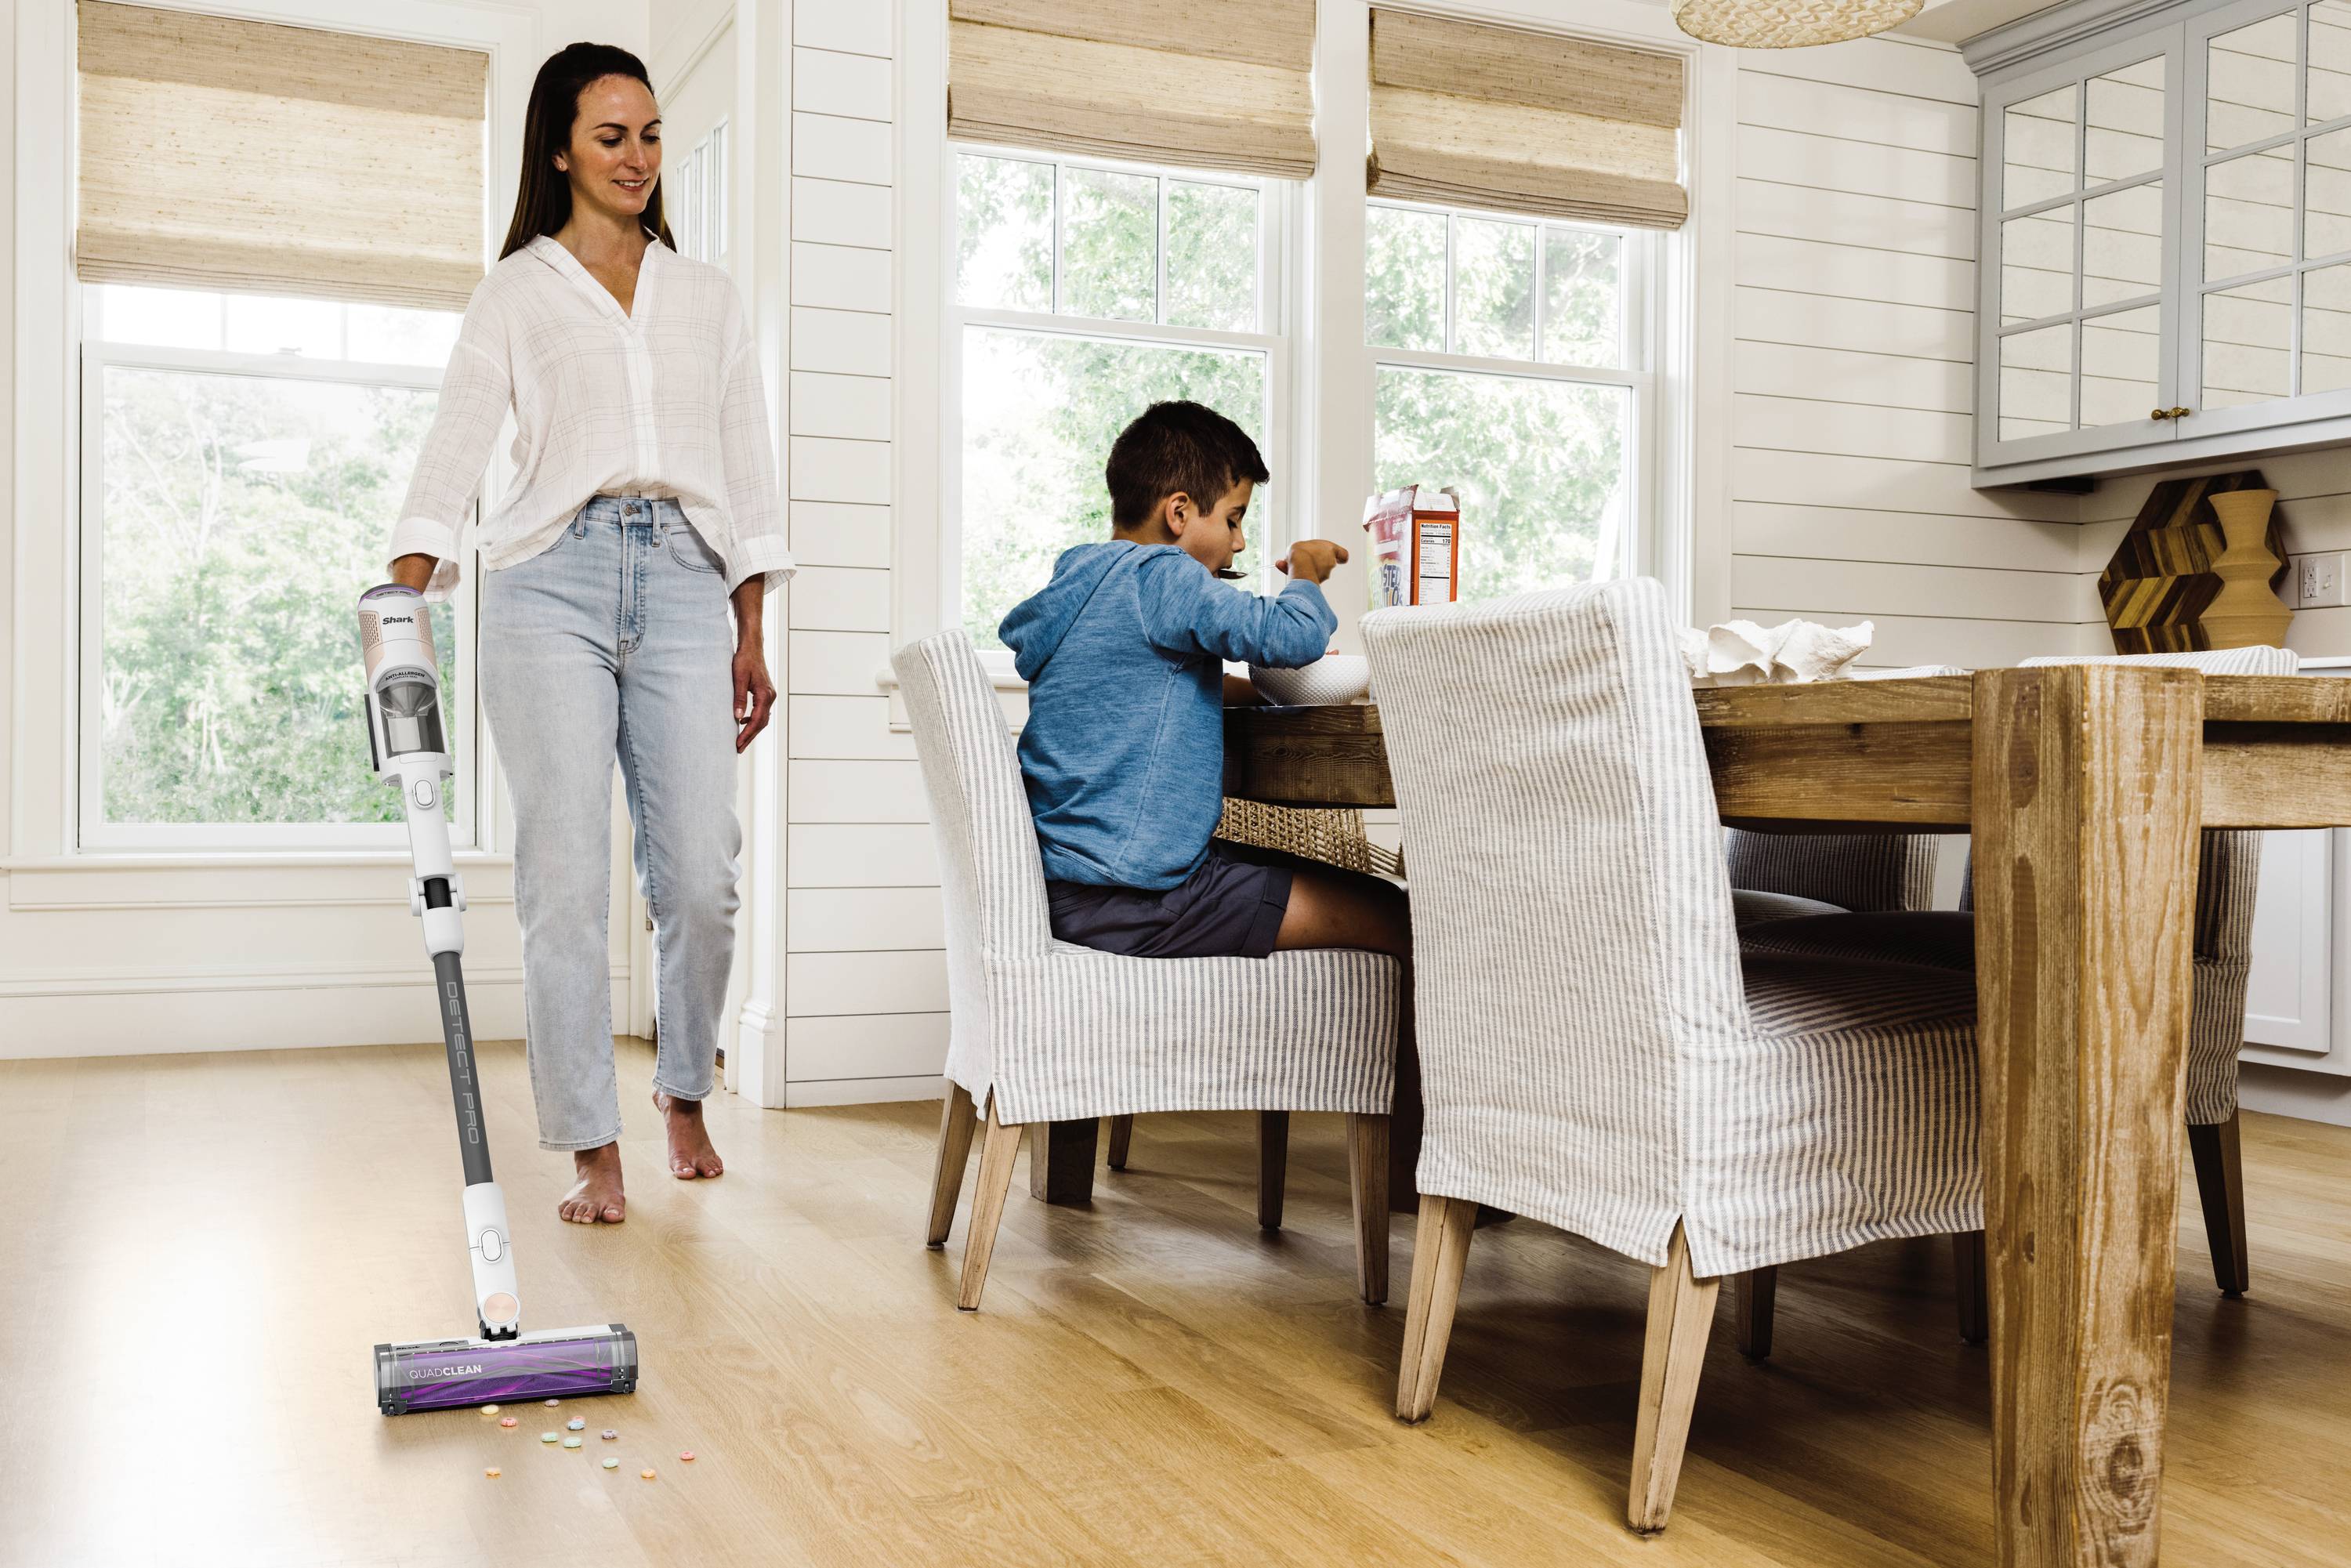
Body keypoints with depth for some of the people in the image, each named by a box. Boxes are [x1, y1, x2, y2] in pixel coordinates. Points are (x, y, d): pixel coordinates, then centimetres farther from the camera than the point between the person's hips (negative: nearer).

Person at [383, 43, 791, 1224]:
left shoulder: (707, 296, 19)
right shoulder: (515, 294, 10)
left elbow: (746, 463, 16)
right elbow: (454, 450, -2)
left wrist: (751, 635, 9)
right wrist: (402, 603, -18)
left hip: (685, 585, 2)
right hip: (553, 578, -2)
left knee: (700, 873, -3)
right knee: (566, 877, -5)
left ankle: (685, 1093, 22)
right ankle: (592, 1149, 4)